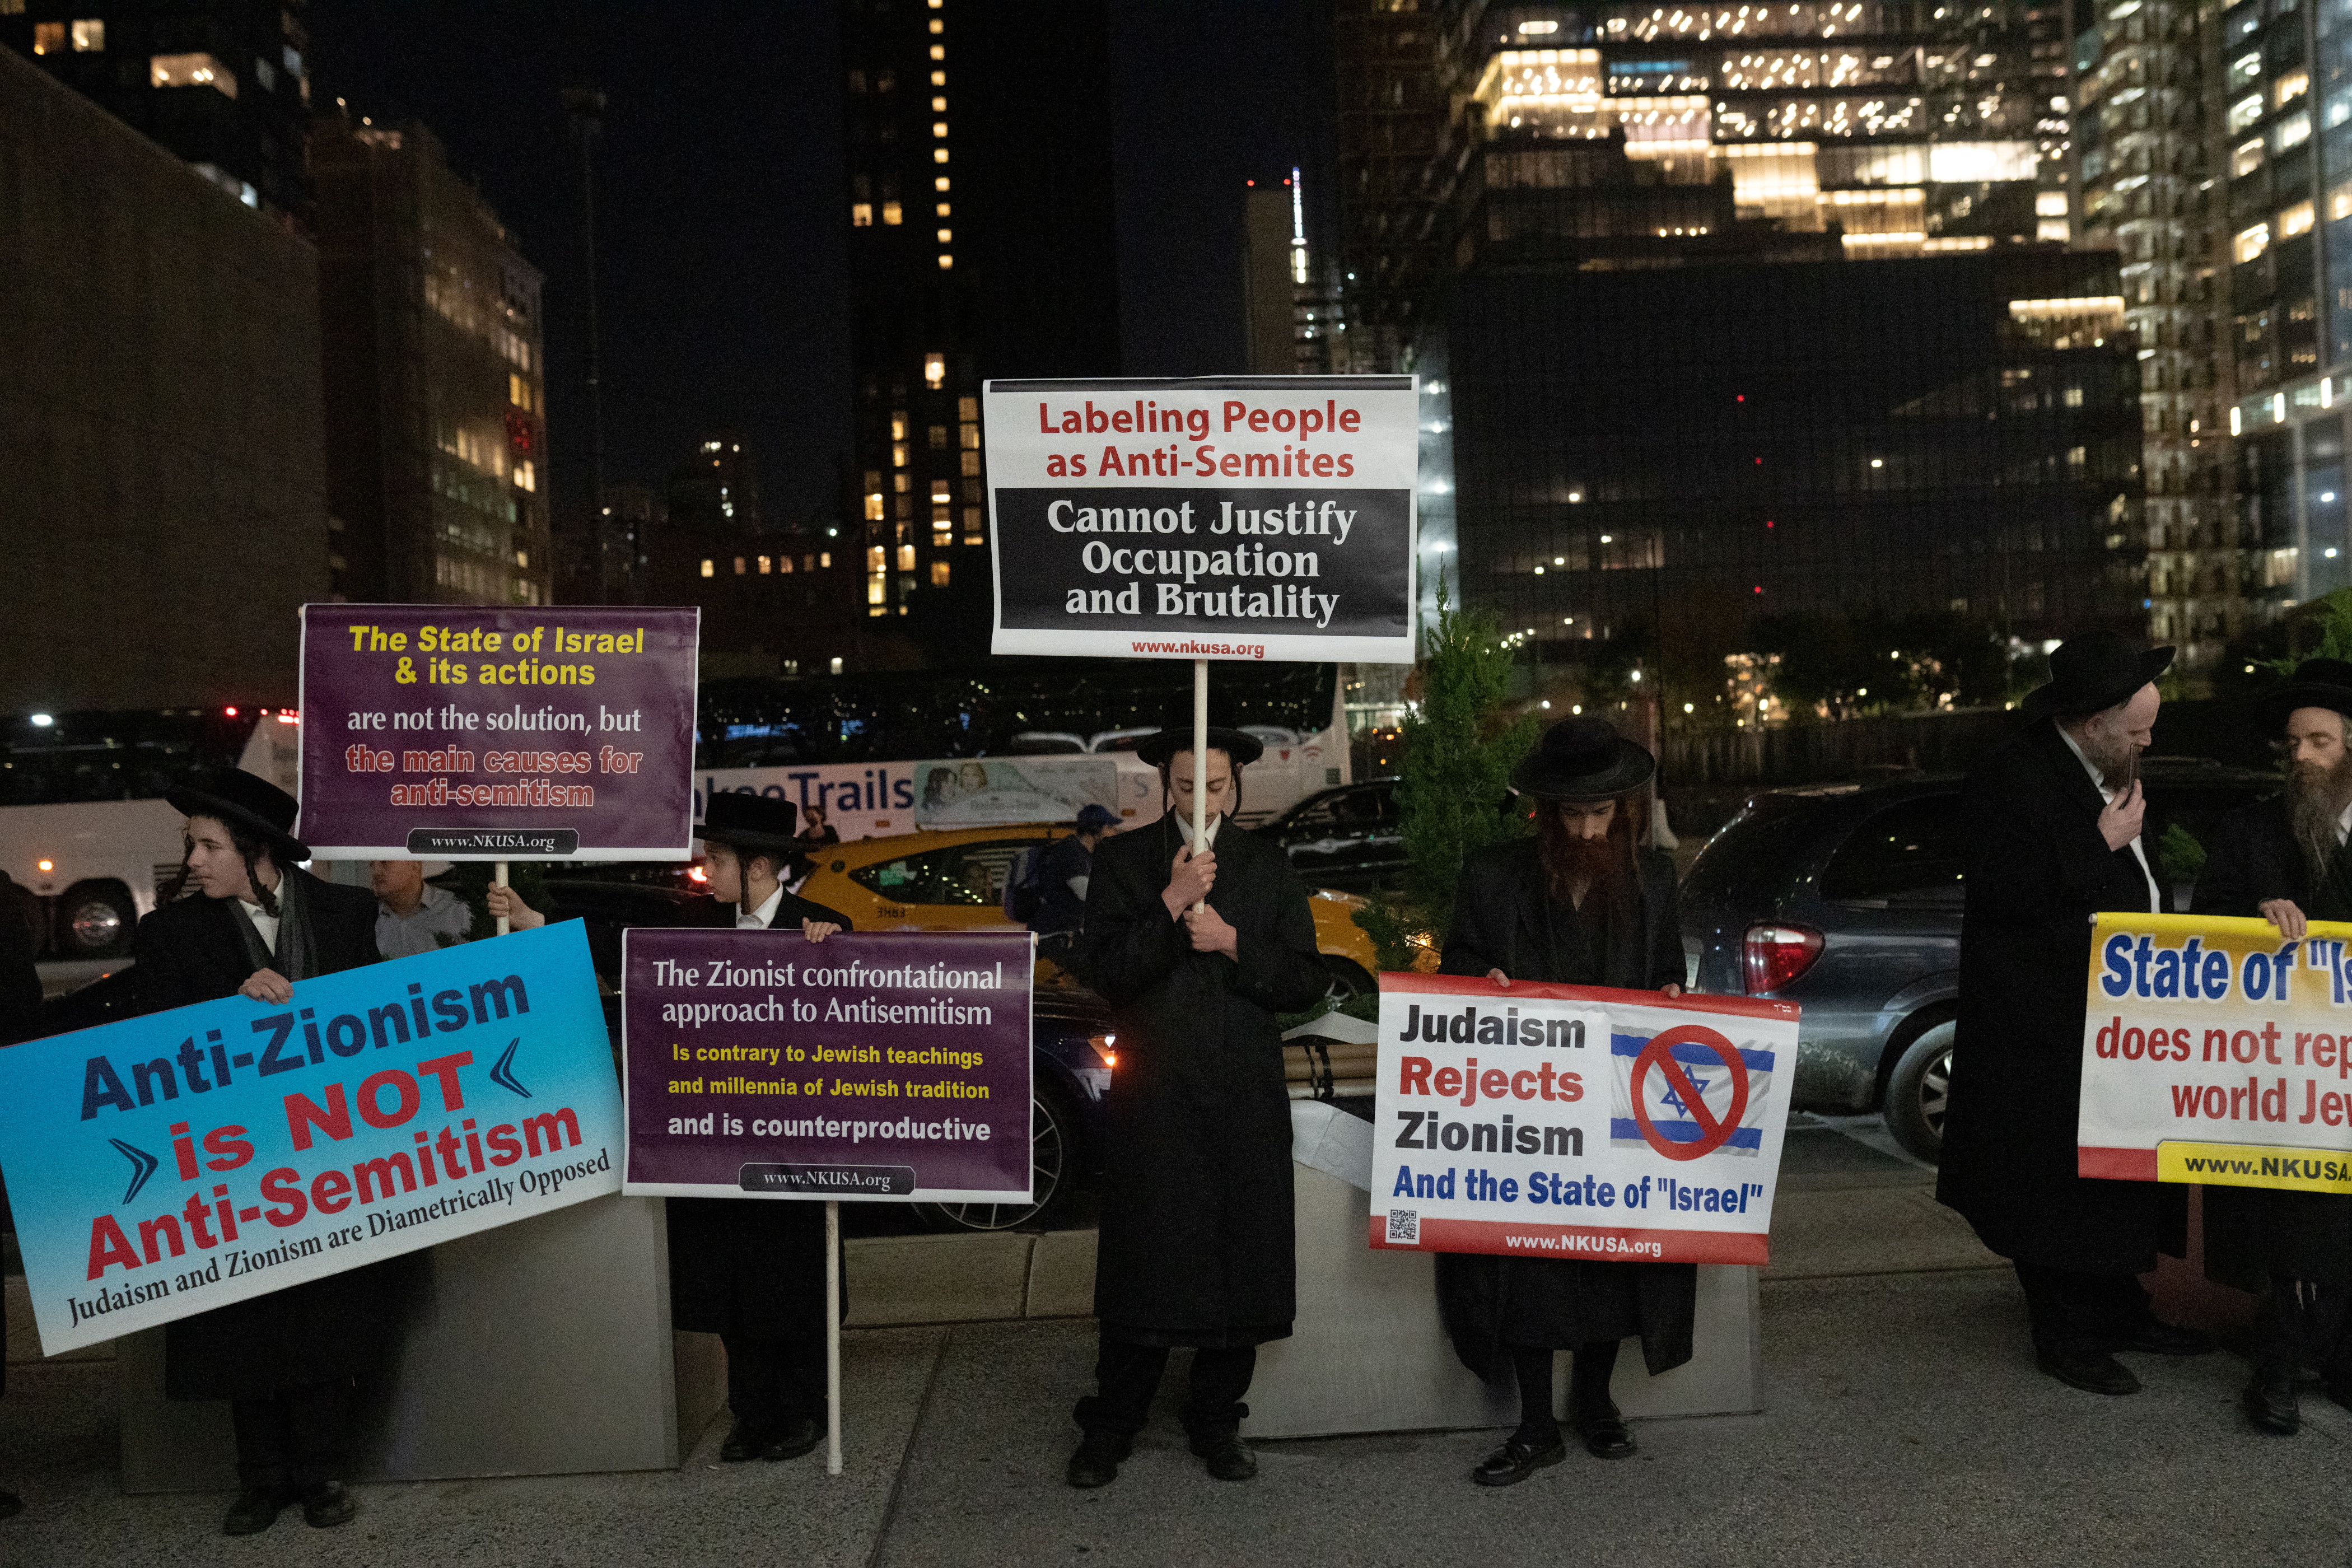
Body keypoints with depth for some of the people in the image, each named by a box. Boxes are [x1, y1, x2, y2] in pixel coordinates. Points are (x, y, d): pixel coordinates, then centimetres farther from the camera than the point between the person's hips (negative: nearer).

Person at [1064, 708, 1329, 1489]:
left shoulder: (1268, 868, 9)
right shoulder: (1123, 861, 3)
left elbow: (1308, 981, 5)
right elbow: (1104, 971, -8)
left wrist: (1234, 944, -9)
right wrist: (1170, 904, -18)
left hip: (1245, 1099, 2)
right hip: (1153, 1096, -2)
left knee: (1239, 1261, 7)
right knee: (1143, 1260, 1)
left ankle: (1217, 1419, 23)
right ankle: (1110, 1427, 16)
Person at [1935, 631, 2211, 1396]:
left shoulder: (2107, 773, 11)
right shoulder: (2013, 779, -18)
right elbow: (2007, 894, -25)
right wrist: (2102, 843, -21)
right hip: (2046, 1025, -9)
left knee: (2119, 1169, 18)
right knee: (2058, 1183, 0)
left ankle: (2119, 1311, 32)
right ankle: (2067, 1339, 12)